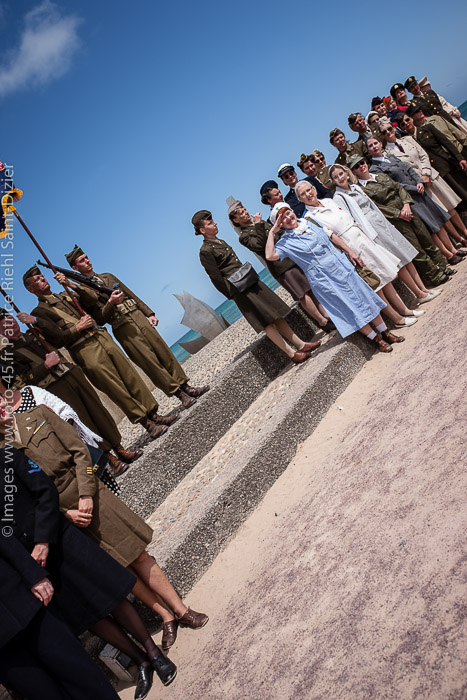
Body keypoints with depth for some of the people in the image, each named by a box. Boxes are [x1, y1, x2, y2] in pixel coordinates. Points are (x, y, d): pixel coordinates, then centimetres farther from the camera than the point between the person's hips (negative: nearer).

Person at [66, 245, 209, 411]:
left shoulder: (107, 276, 19)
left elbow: (131, 295, 20)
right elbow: (101, 317, -8)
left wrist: (149, 313, 13)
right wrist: (110, 302, -26)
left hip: (138, 316, 6)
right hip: (123, 328, -6)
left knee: (164, 352, 2)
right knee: (150, 362, -7)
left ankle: (185, 386, 10)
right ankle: (181, 396, -2)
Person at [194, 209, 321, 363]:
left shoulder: (220, 242, 16)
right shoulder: (205, 251, -11)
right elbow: (216, 277, -12)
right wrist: (232, 295, -9)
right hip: (239, 289, -9)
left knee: (275, 313, 7)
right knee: (266, 321, -7)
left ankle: (300, 344, 12)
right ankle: (291, 353, -1)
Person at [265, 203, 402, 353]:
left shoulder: (309, 222, 7)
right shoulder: (285, 242, -7)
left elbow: (331, 236, 14)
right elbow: (270, 256, -23)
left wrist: (350, 252, 12)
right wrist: (271, 232, -18)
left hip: (340, 264, 5)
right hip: (323, 278, -4)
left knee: (363, 296, 7)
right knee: (350, 308, -1)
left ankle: (385, 332, 21)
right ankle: (376, 339, 15)